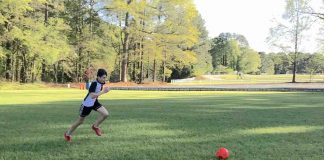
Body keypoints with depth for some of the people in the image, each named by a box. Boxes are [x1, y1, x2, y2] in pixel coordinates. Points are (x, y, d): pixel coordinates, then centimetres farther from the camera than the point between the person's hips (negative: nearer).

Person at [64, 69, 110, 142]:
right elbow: (92, 96, -42)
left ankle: (95, 126, 11)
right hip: (87, 104, -6)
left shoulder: (101, 83, -7)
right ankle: (68, 133, 33)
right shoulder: (94, 83, -31)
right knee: (80, 121, 9)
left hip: (94, 102, 6)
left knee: (106, 114, -14)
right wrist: (103, 92, -42)